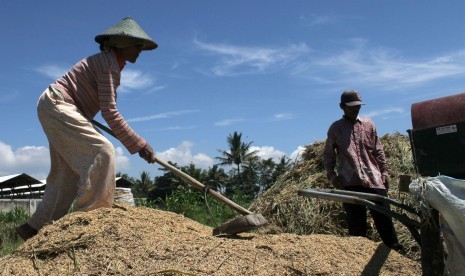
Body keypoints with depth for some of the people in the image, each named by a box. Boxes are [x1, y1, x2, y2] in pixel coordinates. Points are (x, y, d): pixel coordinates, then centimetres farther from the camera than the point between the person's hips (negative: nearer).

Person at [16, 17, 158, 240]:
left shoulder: (111, 63, 14)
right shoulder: (108, 64, -16)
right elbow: (110, 113, -23)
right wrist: (138, 145, -22)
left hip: (54, 109, 10)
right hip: (57, 106, -10)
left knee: (68, 174, 9)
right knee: (101, 151, -21)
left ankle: (35, 228, 14)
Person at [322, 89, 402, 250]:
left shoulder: (368, 124, 12)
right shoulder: (335, 128, 8)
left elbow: (378, 151, 14)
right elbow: (328, 155, 10)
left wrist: (384, 172, 8)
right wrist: (332, 175, -1)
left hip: (374, 180, 1)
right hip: (350, 183, -1)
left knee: (384, 218, 2)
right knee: (356, 225, 3)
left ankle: (396, 250, 12)